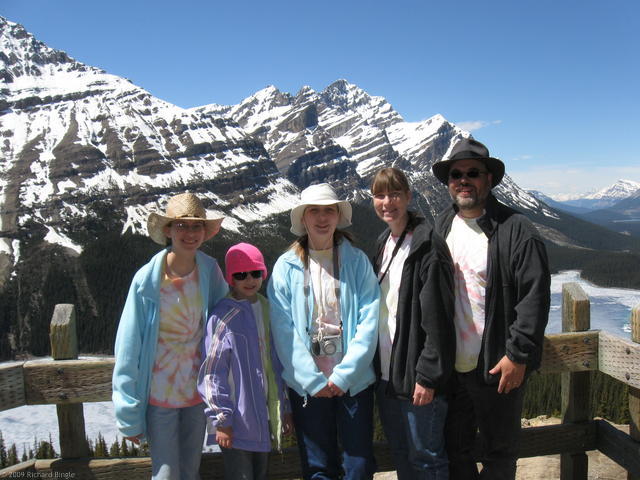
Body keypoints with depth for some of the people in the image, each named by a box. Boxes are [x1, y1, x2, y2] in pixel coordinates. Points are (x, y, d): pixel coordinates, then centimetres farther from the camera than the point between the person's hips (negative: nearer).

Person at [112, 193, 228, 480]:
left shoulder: (210, 271, -6)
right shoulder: (147, 279, -15)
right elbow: (129, 349, -10)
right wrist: (129, 414, -8)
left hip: (197, 390, 3)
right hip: (160, 395, -3)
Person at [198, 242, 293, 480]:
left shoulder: (268, 310, 8)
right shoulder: (224, 317, -13)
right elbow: (212, 372, -13)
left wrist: (285, 407, 15)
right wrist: (220, 419, -14)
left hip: (264, 416, 6)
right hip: (237, 421, -6)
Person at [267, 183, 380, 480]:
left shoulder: (357, 261, 1)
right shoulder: (286, 266, 0)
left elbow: (369, 321, -5)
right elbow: (283, 330, -5)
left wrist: (344, 374, -12)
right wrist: (312, 380, -10)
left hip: (353, 381, 0)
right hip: (306, 384, 0)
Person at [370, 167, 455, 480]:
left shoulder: (427, 246, -14)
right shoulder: (383, 244, 11)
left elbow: (438, 319, -17)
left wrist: (427, 376, -18)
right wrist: (374, 365, 14)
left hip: (416, 375, -7)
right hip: (386, 372, 8)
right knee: (400, 454, 19)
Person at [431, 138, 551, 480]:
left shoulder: (515, 230, -10)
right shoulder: (441, 227, 7)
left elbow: (535, 296, -13)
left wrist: (518, 355, -15)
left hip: (497, 365, -5)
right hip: (449, 364, 5)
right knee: (453, 448, 18)